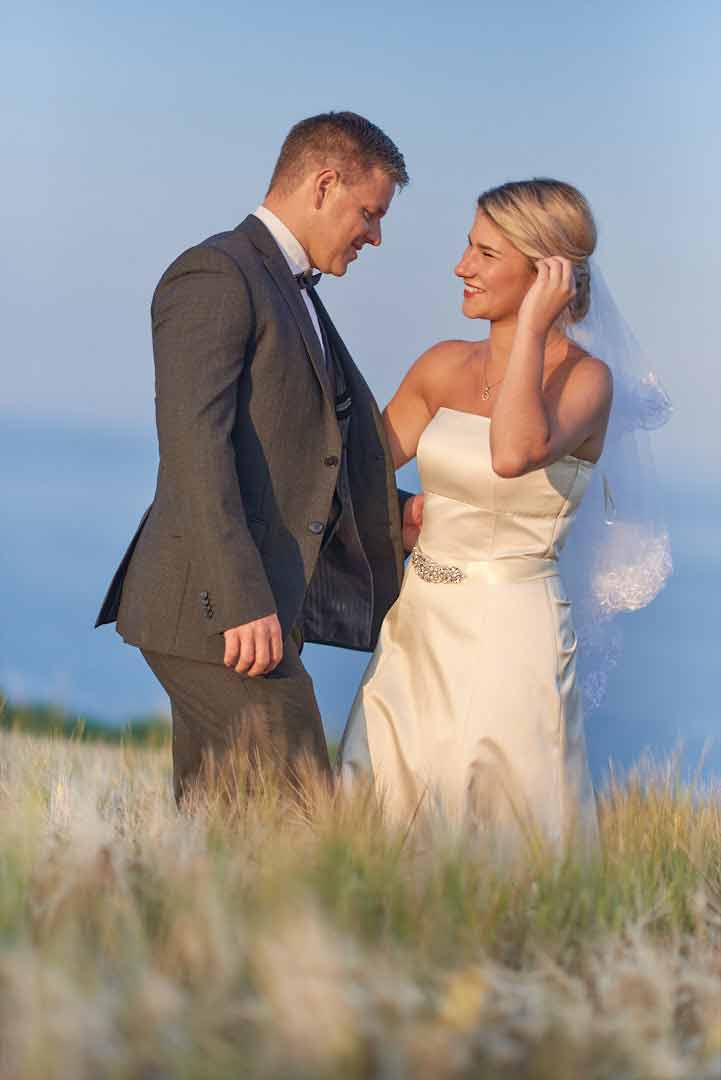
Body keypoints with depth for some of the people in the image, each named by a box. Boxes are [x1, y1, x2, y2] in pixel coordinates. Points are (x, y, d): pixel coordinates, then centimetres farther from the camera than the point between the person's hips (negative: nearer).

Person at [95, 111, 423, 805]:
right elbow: (194, 446, -18)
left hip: (260, 607, 10)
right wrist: (243, 603, -24)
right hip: (216, 611, -10)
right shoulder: (215, 274, -8)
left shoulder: (291, 293, 24)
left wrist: (398, 515, 14)